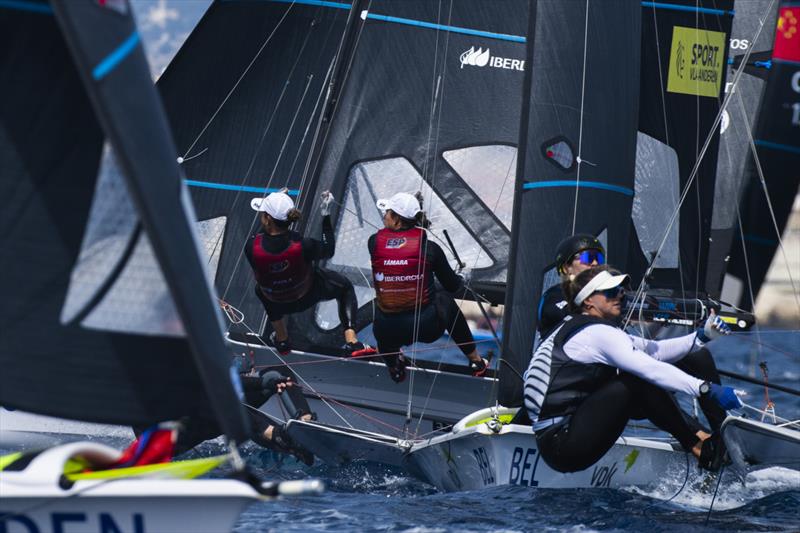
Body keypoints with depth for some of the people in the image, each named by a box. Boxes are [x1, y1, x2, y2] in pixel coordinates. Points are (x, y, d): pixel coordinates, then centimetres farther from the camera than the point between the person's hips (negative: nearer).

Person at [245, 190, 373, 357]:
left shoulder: (252, 247, -36)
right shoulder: (301, 246, -38)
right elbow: (328, 251, -16)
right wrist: (326, 215, -14)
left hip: (277, 303, 1)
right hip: (307, 296, -1)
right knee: (345, 287, 26)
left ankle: (282, 340, 51)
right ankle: (351, 342, 14)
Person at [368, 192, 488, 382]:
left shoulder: (374, 243, -7)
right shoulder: (429, 248, -7)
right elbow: (453, 286, 7)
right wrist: (461, 280, 30)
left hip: (388, 333, 1)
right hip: (427, 328, -1)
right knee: (445, 300, 34)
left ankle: (393, 361, 27)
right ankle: (476, 362, 44)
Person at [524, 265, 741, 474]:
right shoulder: (597, 332, -11)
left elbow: (655, 350, 16)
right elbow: (651, 368, -23)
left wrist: (703, 336, 7)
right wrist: (707, 389, -27)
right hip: (562, 444, -10)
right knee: (640, 381, -14)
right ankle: (697, 447, -5)